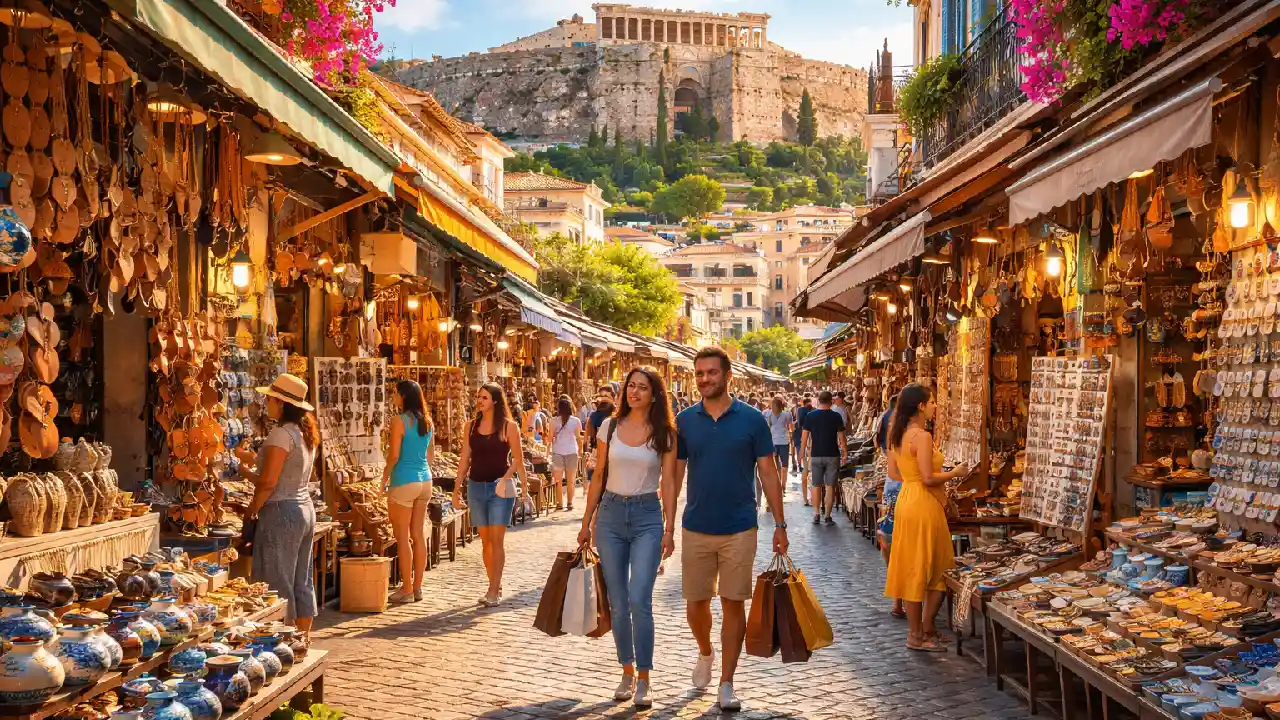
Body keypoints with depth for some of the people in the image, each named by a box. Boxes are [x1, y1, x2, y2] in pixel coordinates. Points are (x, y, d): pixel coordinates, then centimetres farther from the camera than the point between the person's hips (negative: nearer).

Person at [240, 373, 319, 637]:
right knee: (302, 582, 13)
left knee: (277, 584, -2)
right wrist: (253, 471, 16)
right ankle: (303, 639, 19)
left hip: (281, 512, -9)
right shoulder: (306, 433, 12)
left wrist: (251, 510, -6)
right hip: (305, 509, 9)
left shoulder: (281, 434, -16)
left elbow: (268, 482, -19)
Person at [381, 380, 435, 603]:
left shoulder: (400, 420, -12)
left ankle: (407, 589, 5)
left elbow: (394, 455, -14)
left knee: (402, 537, 1)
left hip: (404, 481, -7)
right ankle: (417, 587, 17)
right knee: (418, 534, 12)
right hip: (425, 479, 7)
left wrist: (384, 479, -2)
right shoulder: (427, 421, 8)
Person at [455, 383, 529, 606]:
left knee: (496, 539, -7)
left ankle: (493, 591, -6)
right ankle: (495, 586, 16)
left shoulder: (508, 426, -4)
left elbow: (518, 459, -2)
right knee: (485, 540, 7)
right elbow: (465, 459, 11)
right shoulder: (472, 426, 9)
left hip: (500, 488, -5)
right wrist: (456, 489, 9)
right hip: (476, 487, 5)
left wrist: (524, 487, -8)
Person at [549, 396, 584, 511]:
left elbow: (551, 437, -2)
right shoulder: (576, 421, 0)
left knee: (558, 480, 6)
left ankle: (559, 503, 5)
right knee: (571, 480, 9)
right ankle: (570, 502, 8)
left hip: (557, 452, -1)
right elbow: (578, 438, 6)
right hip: (572, 452, 1)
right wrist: (580, 450, 20)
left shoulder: (554, 421, -3)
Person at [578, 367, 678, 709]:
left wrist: (669, 530, -6)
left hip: (647, 517, -2)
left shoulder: (665, 433, 0)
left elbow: (668, 484, 0)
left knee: (639, 600, -13)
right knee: (617, 603, 7)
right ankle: (627, 673, 21)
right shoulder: (609, 427, 5)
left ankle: (643, 679, -2)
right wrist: (586, 523, 9)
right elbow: (598, 478, 9)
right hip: (610, 514, 3)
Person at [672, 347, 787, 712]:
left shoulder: (752, 419, -3)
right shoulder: (684, 421, 2)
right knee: (695, 604, 8)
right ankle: (705, 652, 39)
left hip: (739, 530, -2)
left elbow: (768, 473, 0)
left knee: (733, 604, 3)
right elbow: (674, 475, 5)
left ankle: (726, 684, 14)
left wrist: (779, 524, -2)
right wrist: (668, 525, 1)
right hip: (696, 529, 2)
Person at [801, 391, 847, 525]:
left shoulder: (810, 416, -2)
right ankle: (827, 515, 2)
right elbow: (841, 437, -2)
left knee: (816, 486, 10)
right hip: (832, 455, -1)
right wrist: (845, 452, 9)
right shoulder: (836, 416, -4)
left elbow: (804, 437, 1)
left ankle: (816, 514, 7)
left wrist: (802, 452, 11)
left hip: (816, 455, 1)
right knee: (830, 486, 3)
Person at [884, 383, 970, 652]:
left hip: (906, 500, 9)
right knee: (929, 569, 2)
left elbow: (893, 473, 13)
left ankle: (919, 629, 22)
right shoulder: (922, 436, -19)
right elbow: (928, 478, -21)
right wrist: (955, 473, -7)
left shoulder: (897, 435, 8)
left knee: (911, 569, 14)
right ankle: (920, 634, 9)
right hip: (924, 506, -9)